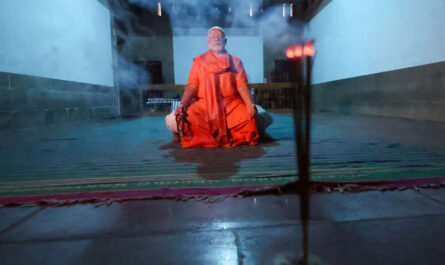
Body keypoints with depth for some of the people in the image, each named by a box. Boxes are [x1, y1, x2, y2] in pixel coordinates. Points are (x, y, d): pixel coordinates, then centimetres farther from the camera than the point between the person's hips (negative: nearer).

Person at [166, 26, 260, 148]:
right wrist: (182, 105, -15)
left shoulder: (235, 61, 15)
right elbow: (192, 86, 2)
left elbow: (242, 85, 1)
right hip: (204, 106, 0)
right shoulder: (199, 61, 13)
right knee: (173, 121, -23)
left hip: (231, 105, 1)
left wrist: (250, 105, -16)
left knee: (248, 122, -27)